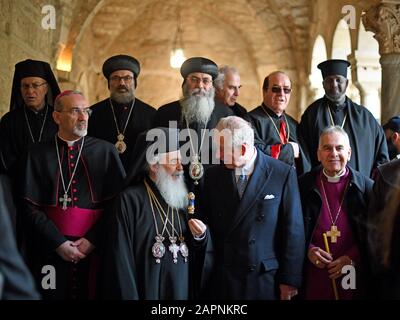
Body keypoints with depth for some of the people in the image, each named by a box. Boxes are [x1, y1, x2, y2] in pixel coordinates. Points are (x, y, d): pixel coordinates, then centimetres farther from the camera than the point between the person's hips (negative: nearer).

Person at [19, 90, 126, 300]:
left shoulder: (105, 151, 3)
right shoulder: (37, 154, 3)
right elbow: (30, 208, -2)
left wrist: (92, 240, -10)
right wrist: (58, 243, -10)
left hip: (96, 250, 0)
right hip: (50, 252, 0)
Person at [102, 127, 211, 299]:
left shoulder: (183, 198, 6)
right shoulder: (130, 200, -10)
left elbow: (195, 252, 12)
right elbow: (122, 258, -12)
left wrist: (200, 236, -7)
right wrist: (129, 296, -15)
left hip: (182, 291, 5)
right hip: (147, 291, -5)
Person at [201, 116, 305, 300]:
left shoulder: (283, 174, -7)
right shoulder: (213, 176, 3)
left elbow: (293, 230, -6)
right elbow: (209, 225, 10)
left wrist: (290, 279, -6)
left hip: (266, 281, -2)